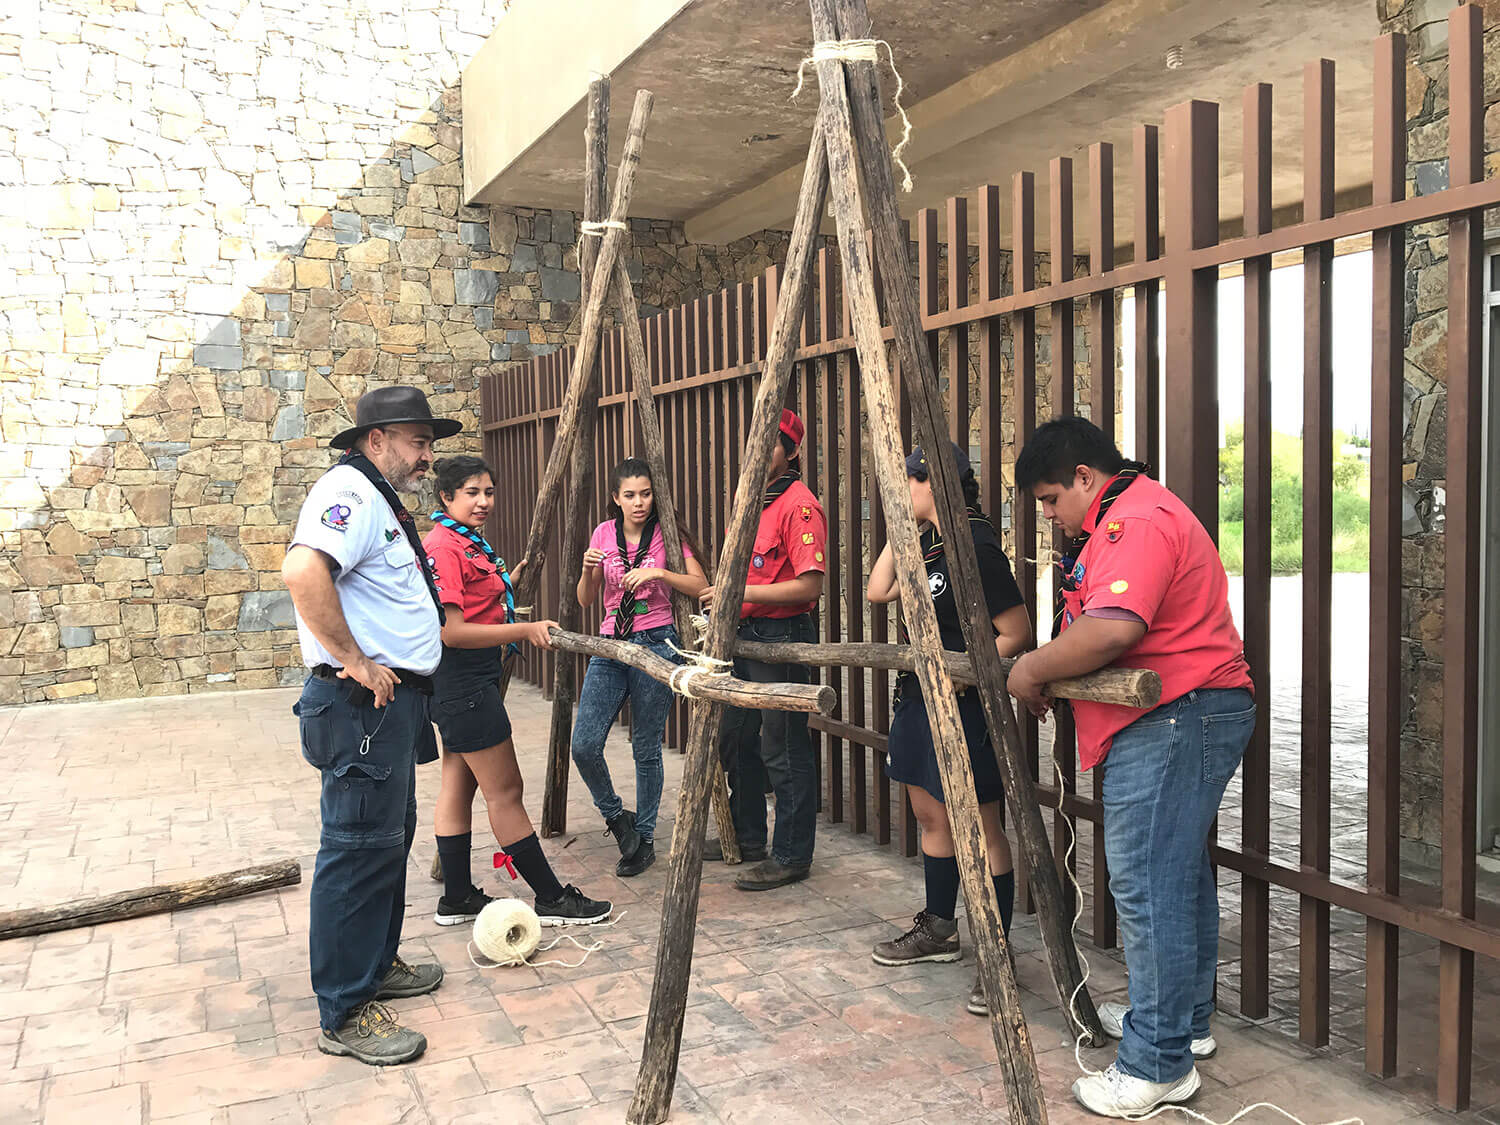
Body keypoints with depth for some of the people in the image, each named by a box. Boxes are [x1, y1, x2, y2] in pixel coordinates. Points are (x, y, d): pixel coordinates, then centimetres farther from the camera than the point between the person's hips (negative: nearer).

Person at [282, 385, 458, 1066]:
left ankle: (375, 966, 34)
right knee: (360, 847, -5)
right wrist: (355, 662, -26)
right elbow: (302, 572, -32)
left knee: (391, 835, 19)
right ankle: (344, 1015, 4)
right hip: (363, 702, -11)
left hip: (392, 700, 11)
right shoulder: (348, 491, -14)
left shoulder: (381, 500, 20)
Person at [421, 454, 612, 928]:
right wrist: (524, 630, -22)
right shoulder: (443, 546, -17)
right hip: (462, 681, -11)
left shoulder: (470, 543, 14)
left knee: (459, 783, 14)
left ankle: (457, 899, 23)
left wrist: (507, 581, 18)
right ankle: (552, 899, 6)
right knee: (505, 791, -3)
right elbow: (451, 631, -23)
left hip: (471, 680, 11)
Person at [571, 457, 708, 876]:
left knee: (646, 749, 2)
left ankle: (644, 840, 18)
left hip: (655, 643, -3)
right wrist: (588, 569, -11)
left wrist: (658, 573, -19)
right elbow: (585, 599, 9)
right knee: (584, 745, -7)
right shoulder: (604, 533, 8)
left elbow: (700, 587, -6)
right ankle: (615, 815, 18)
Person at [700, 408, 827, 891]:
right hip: (746, 632, 10)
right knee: (736, 740, 18)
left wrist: (742, 593, -23)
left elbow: (809, 585, -21)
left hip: (783, 636, -10)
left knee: (784, 751, -2)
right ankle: (747, 837, 33)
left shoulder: (800, 505, -15)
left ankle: (791, 856, 10)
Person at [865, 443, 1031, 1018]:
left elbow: (1016, 634, -19)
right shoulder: (929, 544, 9)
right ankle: (939, 930, 34)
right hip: (921, 700, 10)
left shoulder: (975, 548, -19)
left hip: (964, 706, -10)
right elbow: (877, 591, 11)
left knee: (980, 826, -1)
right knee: (930, 814, 18)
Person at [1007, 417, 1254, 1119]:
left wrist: (1033, 670, -16)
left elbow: (1111, 629, -30)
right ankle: (1183, 1022, 34)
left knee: (1146, 890, -7)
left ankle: (1157, 1068, 3)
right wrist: (1043, 666, 12)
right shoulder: (1127, 517, 21)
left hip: (1170, 723, -12)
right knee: (1178, 877, 20)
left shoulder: (1135, 521, -16)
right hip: (1179, 720, 12)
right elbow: (1100, 626, 25)